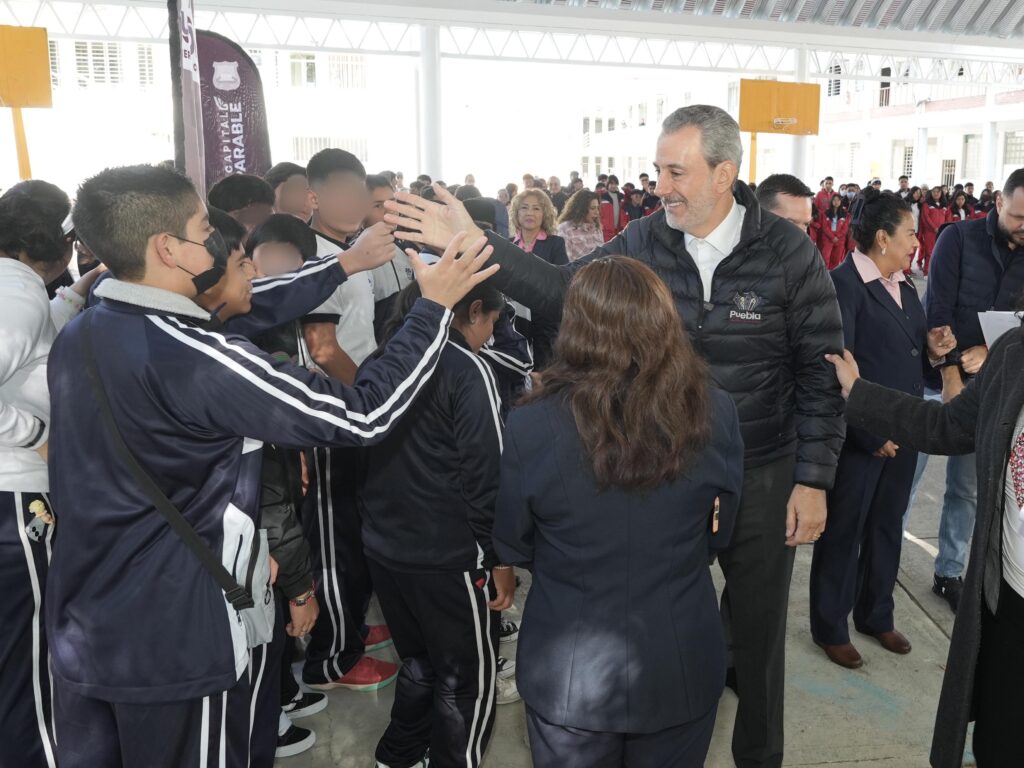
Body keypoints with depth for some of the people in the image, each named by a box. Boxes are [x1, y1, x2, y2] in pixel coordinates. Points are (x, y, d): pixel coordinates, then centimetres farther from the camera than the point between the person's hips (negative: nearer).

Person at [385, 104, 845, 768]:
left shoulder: (787, 252, -12)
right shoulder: (643, 241, -6)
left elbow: (821, 371, -8)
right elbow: (563, 291, -10)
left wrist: (813, 481, -9)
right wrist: (473, 243, -21)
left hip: (764, 475, -2)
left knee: (758, 627, 16)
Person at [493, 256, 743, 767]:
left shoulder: (532, 425, -21)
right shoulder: (714, 412, -16)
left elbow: (511, 548, -4)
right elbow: (718, 534, 1)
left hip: (568, 670, -1)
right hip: (679, 666, 2)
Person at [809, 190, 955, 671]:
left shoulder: (904, 286, 11)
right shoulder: (843, 284, -16)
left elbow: (906, 355, 16)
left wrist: (932, 347, -5)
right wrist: (872, 434, -19)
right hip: (859, 438, -8)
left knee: (887, 527, 20)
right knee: (843, 532, 7)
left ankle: (876, 615, 38)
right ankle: (830, 627, 24)